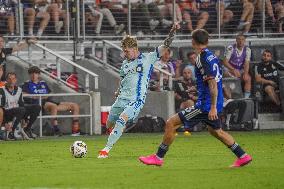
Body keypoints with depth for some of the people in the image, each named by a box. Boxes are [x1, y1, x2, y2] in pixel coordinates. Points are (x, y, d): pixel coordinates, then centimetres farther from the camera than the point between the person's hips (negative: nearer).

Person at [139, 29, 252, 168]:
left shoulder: (203, 59, -16)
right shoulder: (212, 56, 10)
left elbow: (213, 84, -24)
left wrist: (213, 108, -26)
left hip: (206, 104, -9)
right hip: (214, 105, 9)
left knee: (171, 123, -4)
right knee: (215, 131, 30)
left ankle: (158, 157, 2)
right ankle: (243, 157, 31)